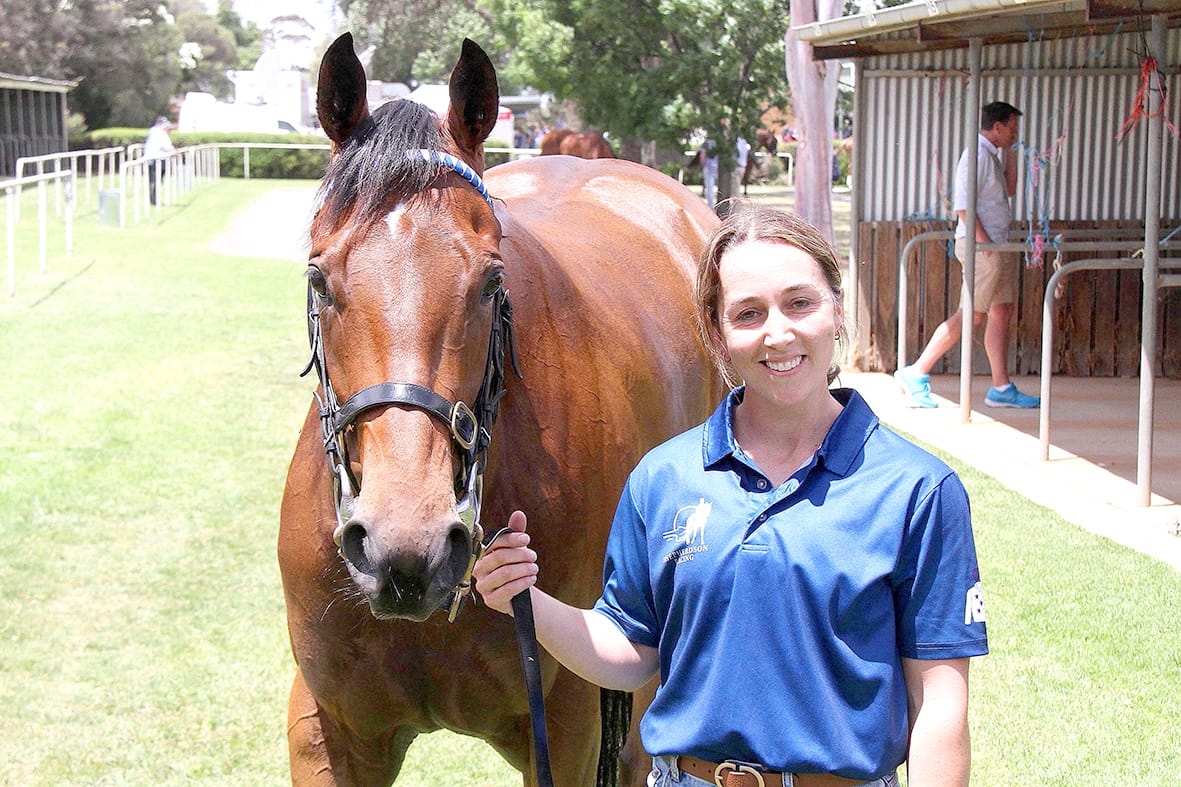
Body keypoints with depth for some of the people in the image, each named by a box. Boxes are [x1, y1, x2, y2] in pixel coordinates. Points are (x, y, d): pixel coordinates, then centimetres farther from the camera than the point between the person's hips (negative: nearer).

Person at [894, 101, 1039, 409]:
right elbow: (963, 204, -19)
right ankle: (916, 373, -5)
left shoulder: (992, 155, 17)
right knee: (972, 314, -9)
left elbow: (1009, 190, 29)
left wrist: (1010, 154, 19)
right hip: (981, 245, -10)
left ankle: (1001, 388, 10)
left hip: (998, 246, 10)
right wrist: (984, 242, -20)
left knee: (1002, 312, 8)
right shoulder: (977, 154, -13)